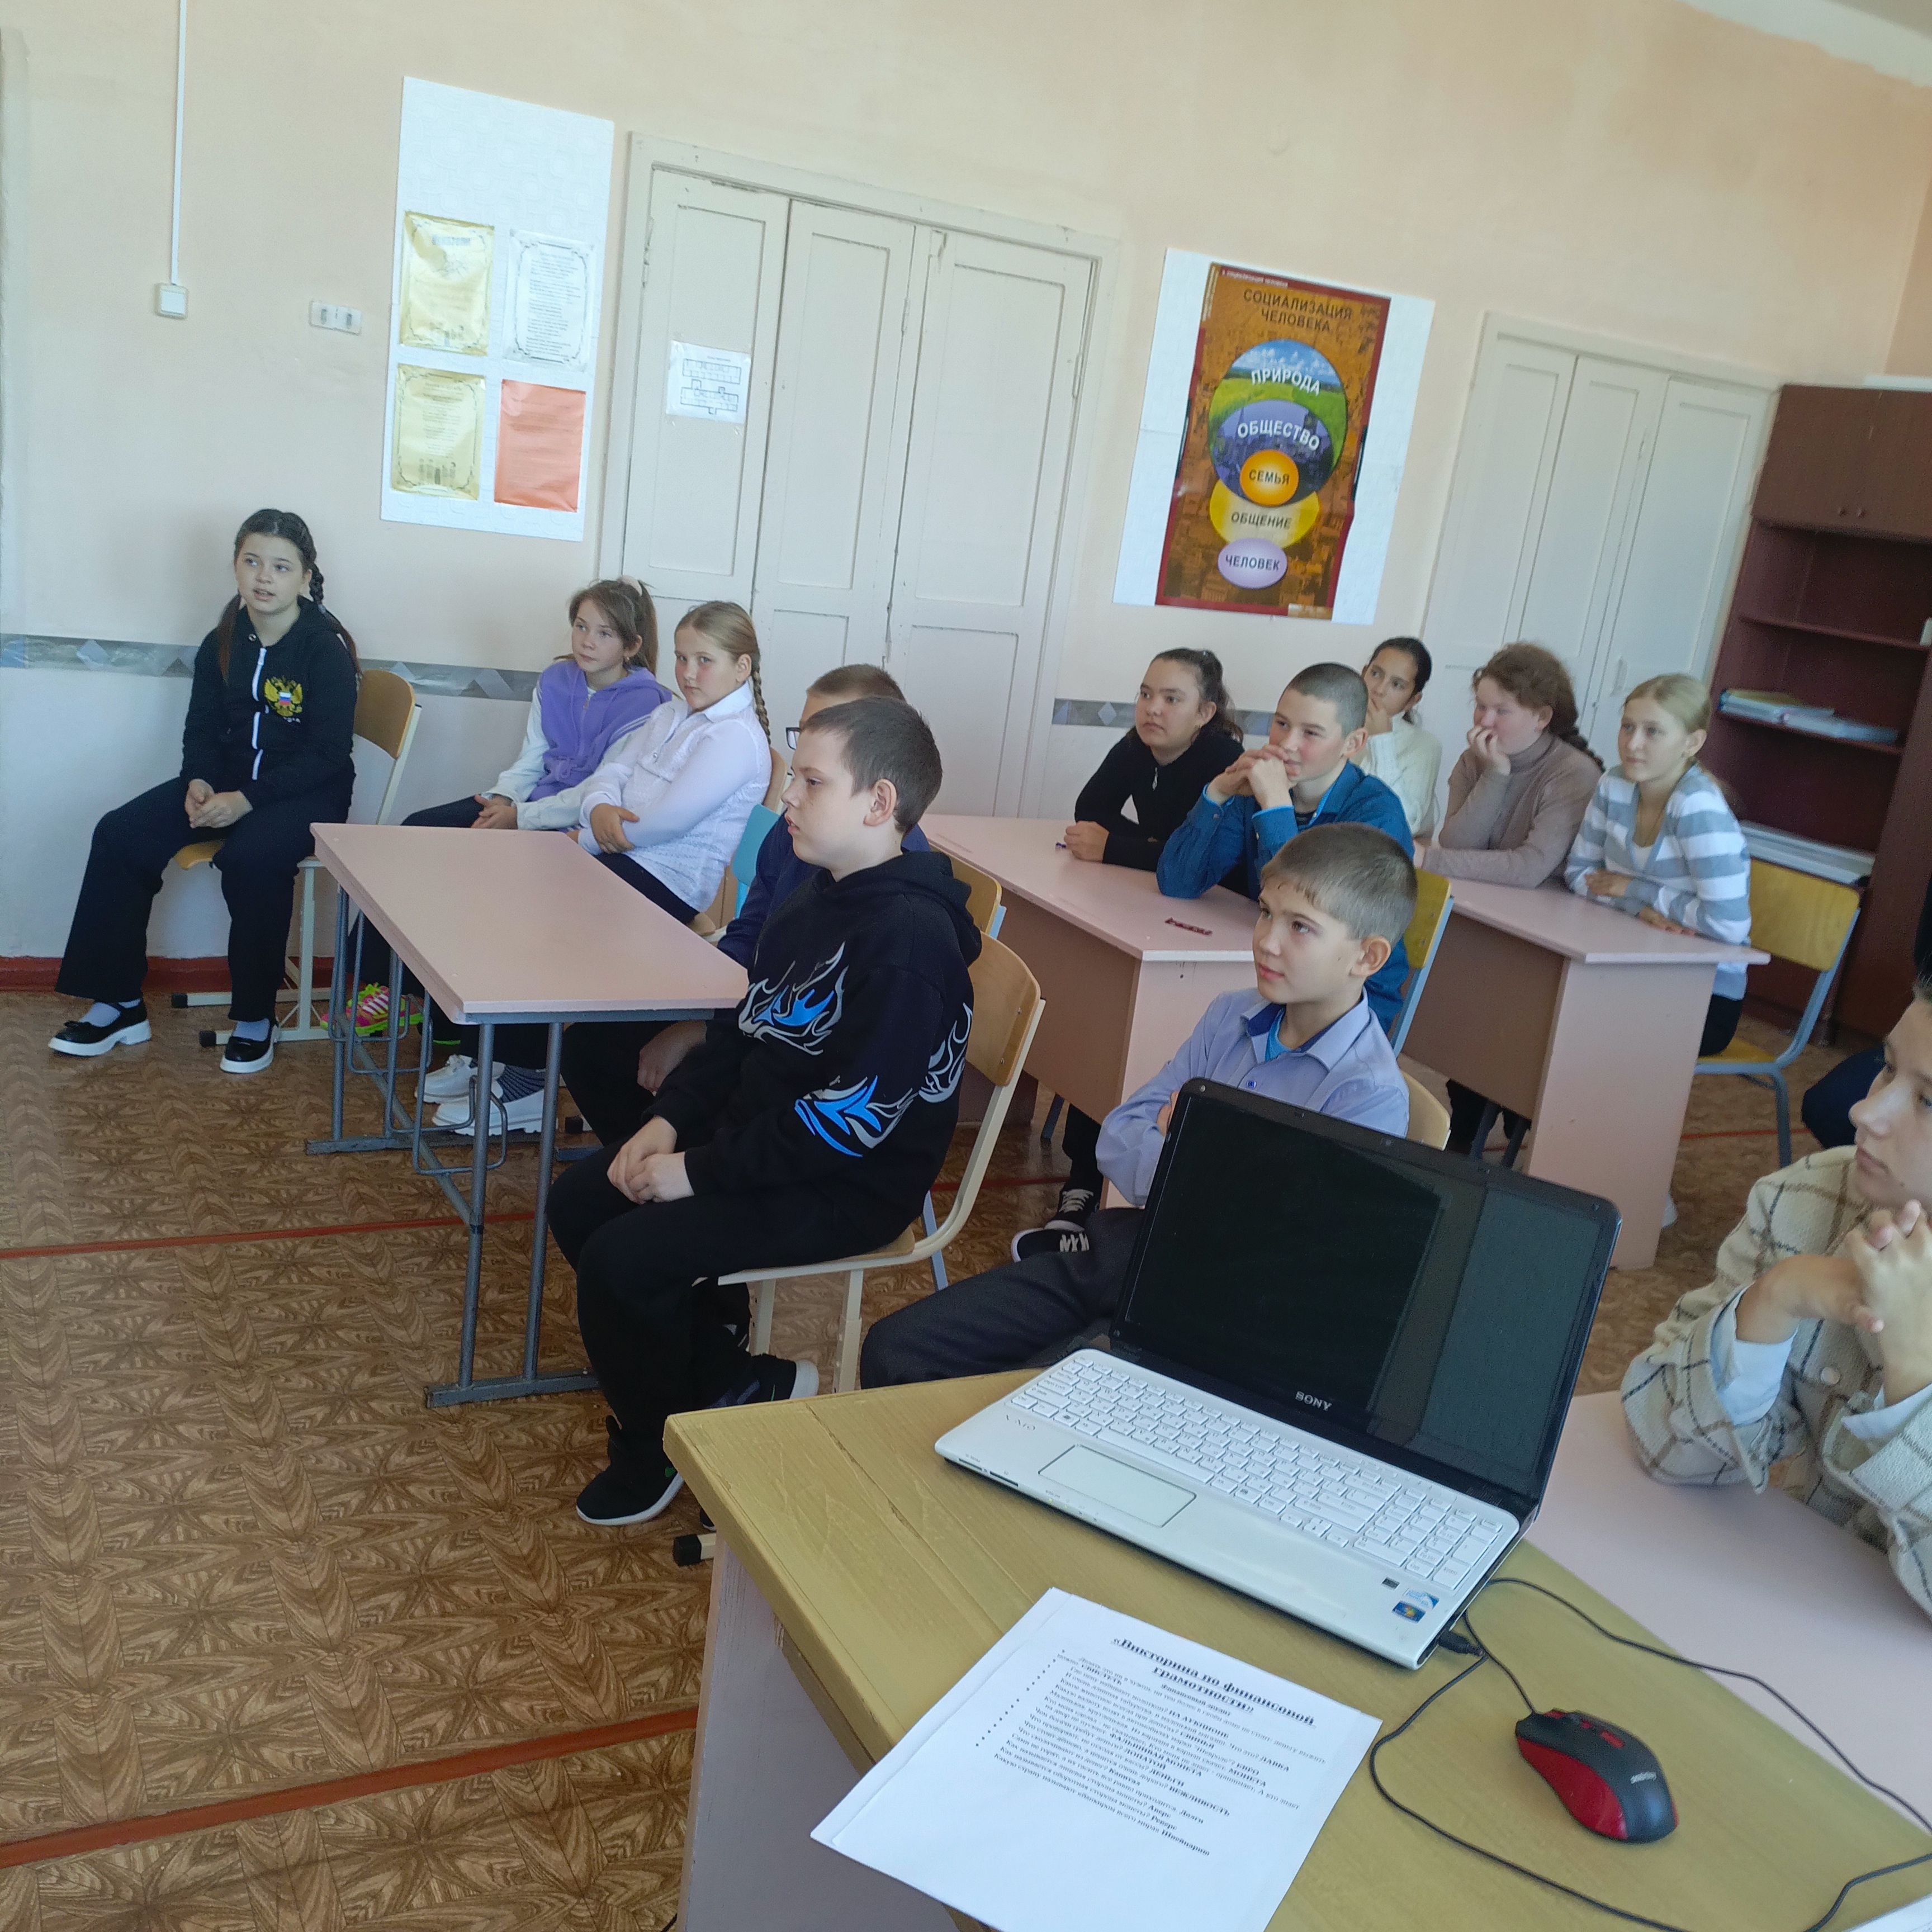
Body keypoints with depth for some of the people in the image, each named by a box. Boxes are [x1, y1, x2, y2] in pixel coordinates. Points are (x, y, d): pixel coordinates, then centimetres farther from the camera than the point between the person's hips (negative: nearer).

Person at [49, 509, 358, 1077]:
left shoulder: (326, 650, -13)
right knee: (120, 834, -12)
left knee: (250, 857, -35)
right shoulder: (223, 643, 5)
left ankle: (255, 1018, -15)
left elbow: (328, 752, -17)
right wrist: (199, 782, -12)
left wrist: (247, 799, -25)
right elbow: (202, 728, 10)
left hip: (307, 793, -6)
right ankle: (120, 1005, -2)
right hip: (229, 782, 6)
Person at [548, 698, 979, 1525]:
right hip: (752, 1138, 10)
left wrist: (703, 1171, -20)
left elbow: (852, 1117, -26)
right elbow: (737, 1029, 14)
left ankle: (654, 1452, 8)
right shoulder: (813, 903, 6)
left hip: (849, 1187, -10)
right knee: (579, 1203, 6)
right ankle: (730, 1376, 13)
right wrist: (669, 1119, 0)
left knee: (621, 1262, -19)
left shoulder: (910, 938, -24)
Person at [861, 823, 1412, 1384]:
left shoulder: (1372, 1097, -14)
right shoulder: (1230, 1017, 5)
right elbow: (1117, 1139, 5)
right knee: (893, 1352, 1)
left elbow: (1286, 1250, -19)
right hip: (1134, 1247, 6)